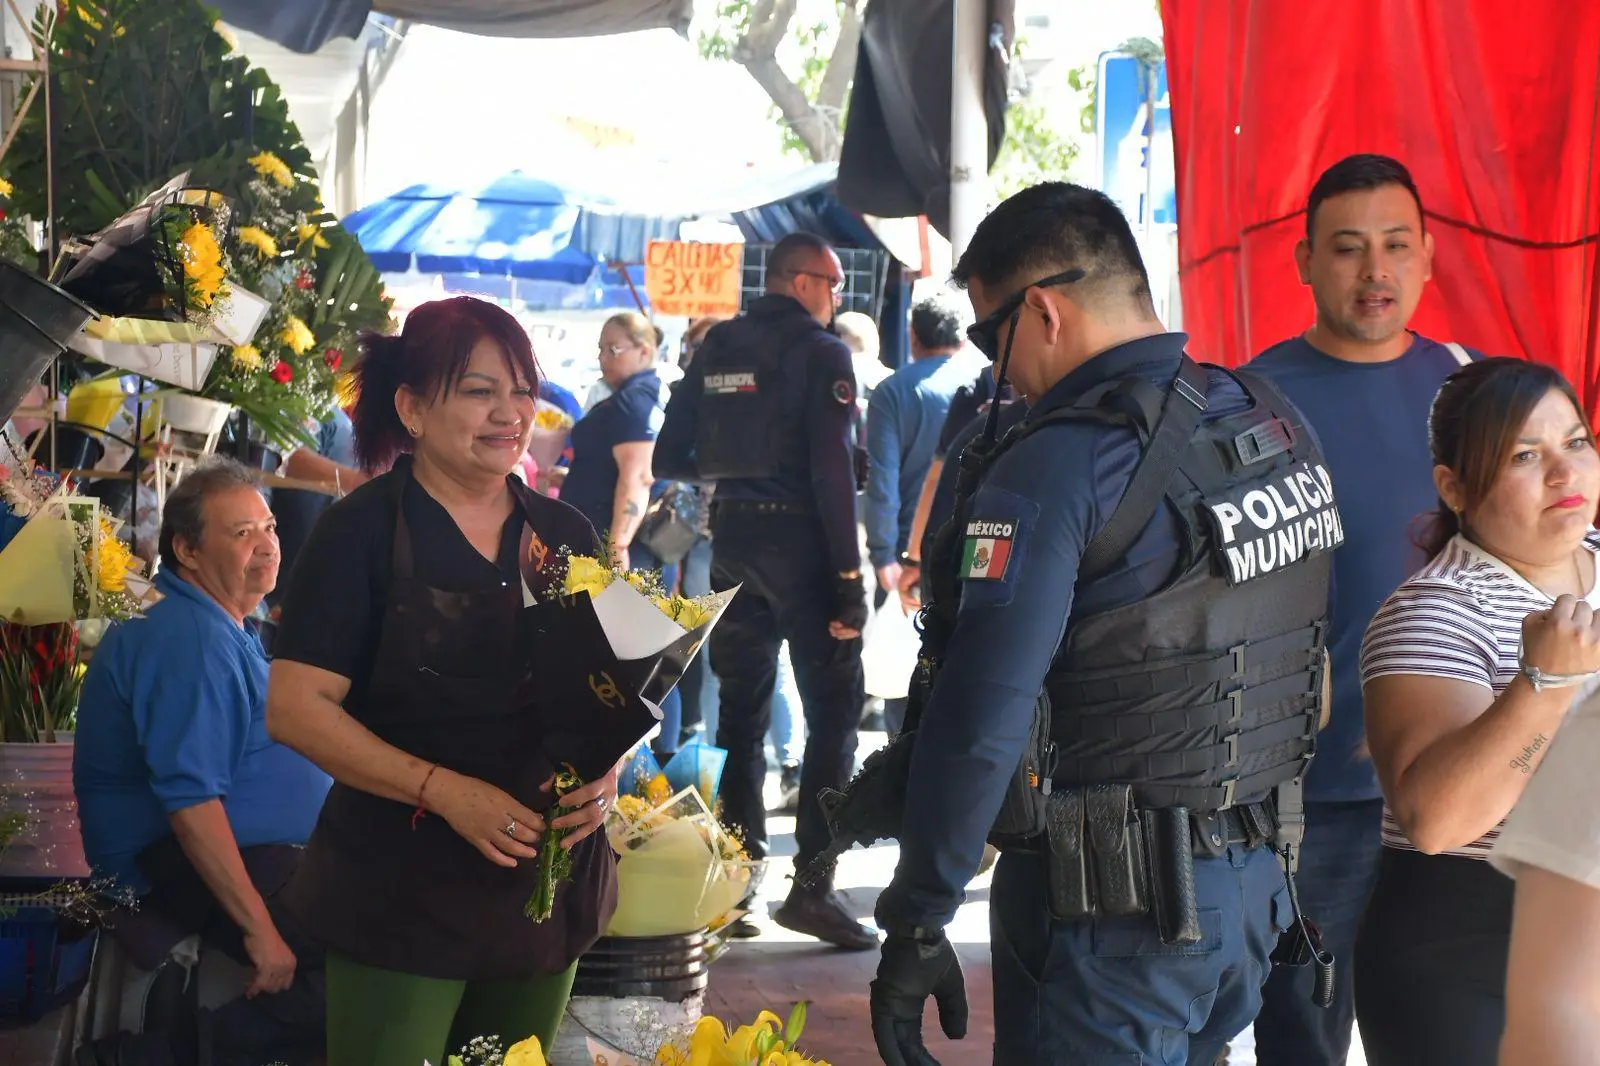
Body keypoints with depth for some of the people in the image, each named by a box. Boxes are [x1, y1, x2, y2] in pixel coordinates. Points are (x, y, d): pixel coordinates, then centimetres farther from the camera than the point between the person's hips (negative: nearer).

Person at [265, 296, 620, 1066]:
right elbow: (295, 707, -14)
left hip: (547, 882, 5)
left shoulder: (564, 534, 6)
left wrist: (606, 769, -9)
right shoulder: (362, 531, -8)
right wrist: (444, 791, -24)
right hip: (398, 895, -5)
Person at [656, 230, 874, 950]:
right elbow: (832, 472, -16)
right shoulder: (821, 353, -8)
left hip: (733, 537, 6)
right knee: (833, 709, -2)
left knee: (741, 705, 14)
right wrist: (849, 580, -14)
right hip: (798, 537, -6)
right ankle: (811, 884, -7)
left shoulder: (716, 347, 10)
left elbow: (669, 459, 9)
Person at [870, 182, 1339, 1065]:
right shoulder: (1281, 428, 5)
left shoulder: (1059, 465, -19)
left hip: (1113, 905, -8)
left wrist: (915, 925, -17)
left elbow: (978, 723, -23)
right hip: (1255, 884, 8)